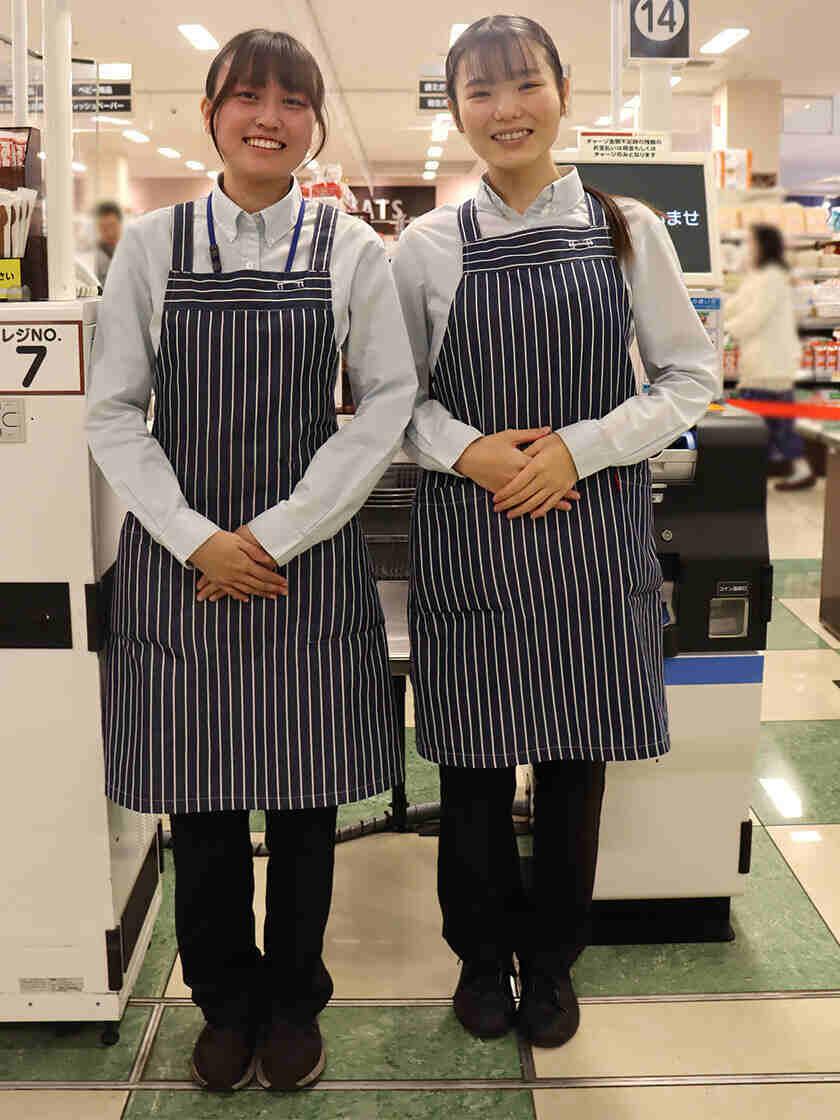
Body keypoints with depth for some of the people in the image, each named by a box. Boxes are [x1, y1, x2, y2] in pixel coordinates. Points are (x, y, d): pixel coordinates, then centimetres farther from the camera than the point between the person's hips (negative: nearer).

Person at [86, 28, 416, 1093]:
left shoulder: (352, 250, 3)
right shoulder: (153, 245, 4)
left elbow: (386, 404, -1)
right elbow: (114, 413, 2)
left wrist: (277, 535, -9)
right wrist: (198, 541, -10)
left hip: (308, 560, 0)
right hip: (180, 560, 1)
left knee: (304, 794, 7)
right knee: (198, 796, 7)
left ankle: (293, 1002, 29)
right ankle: (225, 1003, 29)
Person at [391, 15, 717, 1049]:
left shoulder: (627, 230, 2)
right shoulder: (427, 246, 2)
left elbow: (689, 378, 3)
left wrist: (579, 447, -11)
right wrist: (467, 452, -13)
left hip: (591, 529, 0)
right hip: (467, 535, 0)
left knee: (576, 758, 9)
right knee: (473, 760, 8)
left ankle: (552, 958, 31)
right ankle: (481, 952, 31)